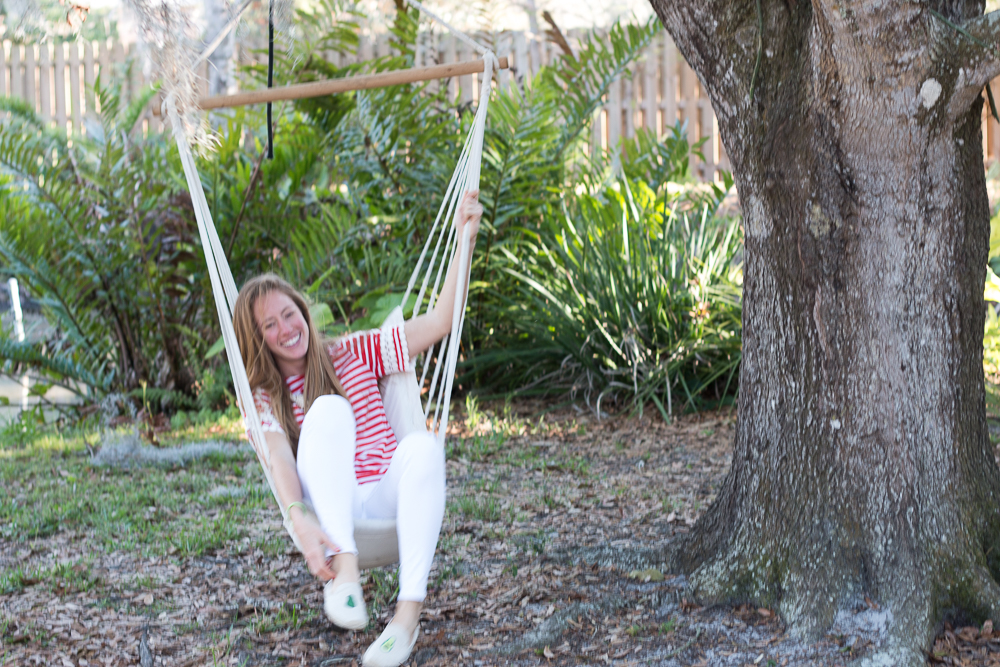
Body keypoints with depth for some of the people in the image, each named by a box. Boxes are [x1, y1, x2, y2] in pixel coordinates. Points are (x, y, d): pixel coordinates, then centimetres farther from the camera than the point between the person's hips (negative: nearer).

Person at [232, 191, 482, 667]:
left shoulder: (354, 354, 14)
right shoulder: (265, 397, 9)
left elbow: (439, 323, 10)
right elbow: (280, 457, -10)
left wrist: (465, 239, 1)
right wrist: (300, 520, -31)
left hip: (387, 498, 2)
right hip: (328, 511, -2)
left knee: (423, 446, -33)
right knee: (328, 409, -28)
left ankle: (409, 612, -41)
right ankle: (344, 570, -42)